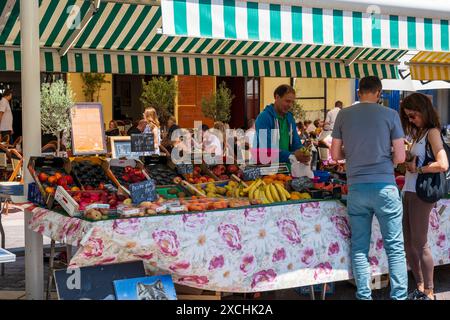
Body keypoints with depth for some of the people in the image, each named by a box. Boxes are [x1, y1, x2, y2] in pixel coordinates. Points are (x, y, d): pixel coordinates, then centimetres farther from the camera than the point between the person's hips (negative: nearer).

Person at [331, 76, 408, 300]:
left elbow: (335, 155, 8)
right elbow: (400, 157, -2)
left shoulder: (343, 115, 4)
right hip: (384, 187, -2)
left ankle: (364, 296, 12)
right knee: (395, 247, 5)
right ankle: (399, 295, 5)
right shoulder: (390, 115, -3)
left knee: (359, 247, 9)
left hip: (356, 187, 2)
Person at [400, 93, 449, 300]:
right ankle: (420, 288, 22)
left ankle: (429, 293, 7)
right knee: (409, 244, 11)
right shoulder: (419, 133, 17)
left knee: (420, 244, -2)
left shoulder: (432, 132, -9)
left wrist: (417, 169, -12)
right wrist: (408, 163, -5)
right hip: (408, 192, 8)